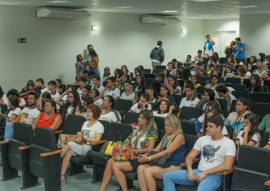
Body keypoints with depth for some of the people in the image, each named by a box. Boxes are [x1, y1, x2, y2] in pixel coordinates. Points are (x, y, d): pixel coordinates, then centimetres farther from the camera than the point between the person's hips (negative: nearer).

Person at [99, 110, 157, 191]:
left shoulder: (151, 132, -2)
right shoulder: (136, 130, 20)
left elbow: (150, 149, -12)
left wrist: (134, 150, -11)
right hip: (131, 157, 7)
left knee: (115, 166, -25)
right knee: (110, 161, -18)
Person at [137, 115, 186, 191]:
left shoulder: (179, 136, -8)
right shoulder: (166, 136, 19)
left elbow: (166, 152, -16)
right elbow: (156, 149, 14)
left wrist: (149, 158, -18)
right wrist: (145, 155, -4)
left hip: (174, 167, -8)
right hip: (163, 163, 8)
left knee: (147, 171, -27)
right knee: (140, 168, -16)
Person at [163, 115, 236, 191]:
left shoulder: (229, 143, -3)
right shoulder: (202, 139, 14)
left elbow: (227, 166, -15)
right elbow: (190, 157, 13)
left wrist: (205, 172, -18)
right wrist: (190, 170, -9)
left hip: (214, 175, -6)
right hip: (198, 172, 6)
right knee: (167, 176, -9)